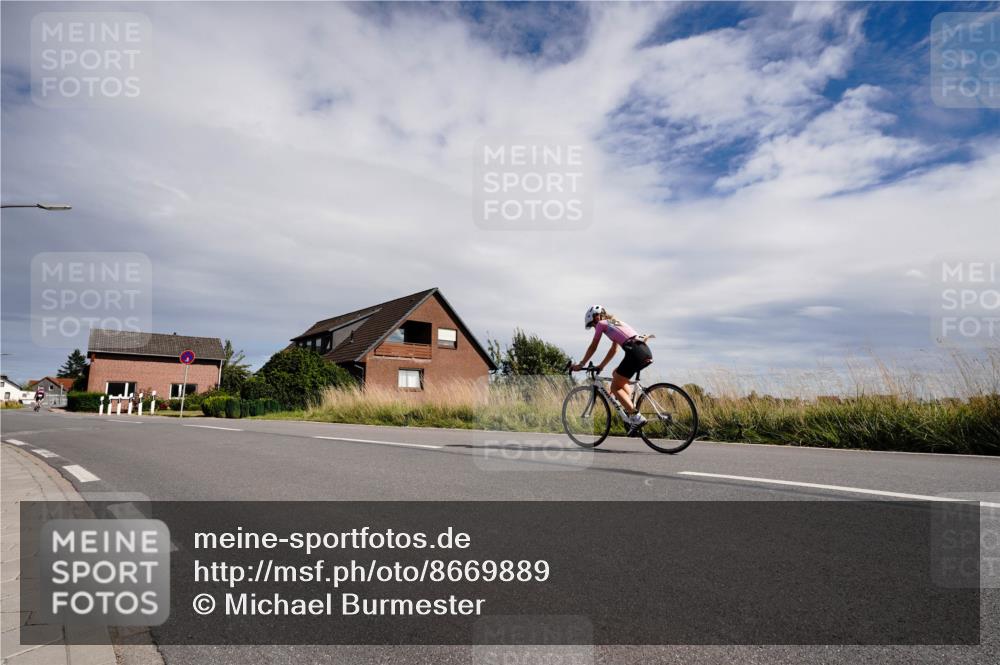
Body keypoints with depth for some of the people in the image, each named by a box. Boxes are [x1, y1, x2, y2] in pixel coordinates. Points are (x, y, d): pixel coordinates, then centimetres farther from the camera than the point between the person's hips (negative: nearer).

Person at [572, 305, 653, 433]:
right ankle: (631, 410, 16)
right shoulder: (616, 322, 32)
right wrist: (601, 366, 40)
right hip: (647, 352, 8)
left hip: (635, 352, -8)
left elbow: (593, 347, 13)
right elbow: (614, 349, 36)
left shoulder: (602, 323, 11)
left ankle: (637, 418, -10)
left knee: (615, 387, 3)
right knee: (617, 375, 28)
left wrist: (580, 364, 21)